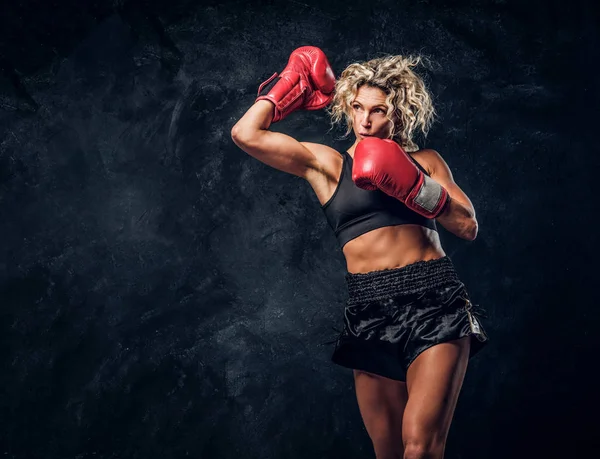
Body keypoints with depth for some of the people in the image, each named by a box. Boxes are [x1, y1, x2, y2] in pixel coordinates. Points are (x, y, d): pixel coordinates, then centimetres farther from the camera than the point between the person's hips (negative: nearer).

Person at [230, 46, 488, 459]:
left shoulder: (425, 161, 14)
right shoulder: (325, 164, 11)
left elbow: (468, 227, 6)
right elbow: (246, 134, 1)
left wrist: (414, 187, -5)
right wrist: (291, 86, 14)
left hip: (435, 300, -1)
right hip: (372, 309, 1)